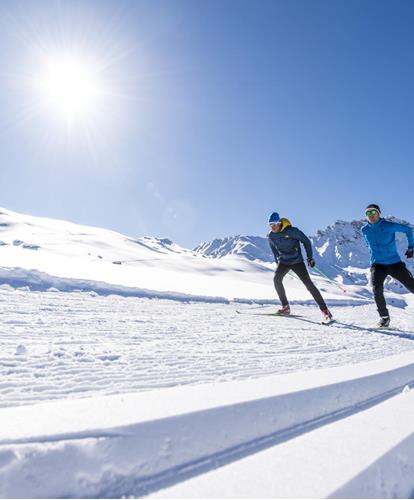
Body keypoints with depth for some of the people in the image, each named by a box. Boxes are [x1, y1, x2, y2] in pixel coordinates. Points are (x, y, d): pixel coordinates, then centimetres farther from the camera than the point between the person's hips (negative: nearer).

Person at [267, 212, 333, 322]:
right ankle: (285, 307, -9)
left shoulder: (291, 231, -18)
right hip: (283, 262, 4)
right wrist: (278, 263, 16)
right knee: (276, 279, -22)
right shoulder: (271, 236, -3)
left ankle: (324, 310, -4)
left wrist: (310, 257, -8)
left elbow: (306, 241, -7)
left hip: (297, 261, -4)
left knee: (308, 284, -11)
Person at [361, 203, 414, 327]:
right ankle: (384, 317, -5)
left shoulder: (389, 226, -9)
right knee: (377, 290, -19)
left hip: (395, 263, -1)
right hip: (377, 265, 1)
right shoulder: (365, 230, 1)